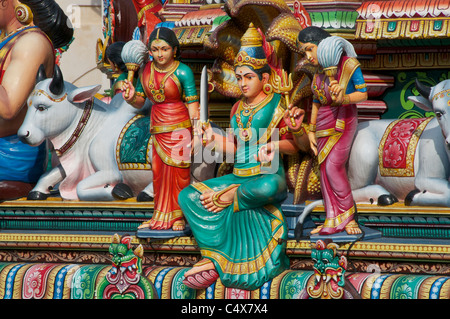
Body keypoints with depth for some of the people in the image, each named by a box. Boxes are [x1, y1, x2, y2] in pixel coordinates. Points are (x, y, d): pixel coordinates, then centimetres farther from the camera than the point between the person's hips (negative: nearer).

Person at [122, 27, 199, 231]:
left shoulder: (182, 72, -10)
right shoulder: (146, 71, 4)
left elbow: (192, 104, -10)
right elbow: (140, 102, 12)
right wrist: (131, 98, -12)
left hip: (179, 127, -5)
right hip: (158, 128, 5)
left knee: (178, 172, -1)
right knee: (159, 172, 6)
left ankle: (178, 217, 9)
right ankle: (161, 217, 15)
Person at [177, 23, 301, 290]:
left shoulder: (277, 105, -1)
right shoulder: (238, 109, 16)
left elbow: (294, 146, -3)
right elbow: (234, 148, 14)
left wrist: (275, 145, -22)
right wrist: (213, 138, -1)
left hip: (268, 176, -6)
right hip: (239, 176, 7)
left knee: (268, 186, -46)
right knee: (187, 196, -13)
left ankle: (229, 197, -16)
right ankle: (215, 260, -22)